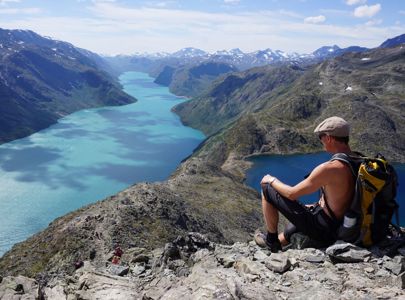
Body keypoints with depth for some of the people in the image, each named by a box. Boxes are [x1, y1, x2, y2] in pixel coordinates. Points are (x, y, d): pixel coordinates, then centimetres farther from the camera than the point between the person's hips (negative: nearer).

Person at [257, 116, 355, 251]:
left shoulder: (329, 168, -28)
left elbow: (291, 194, -19)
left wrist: (272, 180, -1)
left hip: (322, 229, -9)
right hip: (339, 227, 9)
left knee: (267, 189, -1)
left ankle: (271, 241, 15)